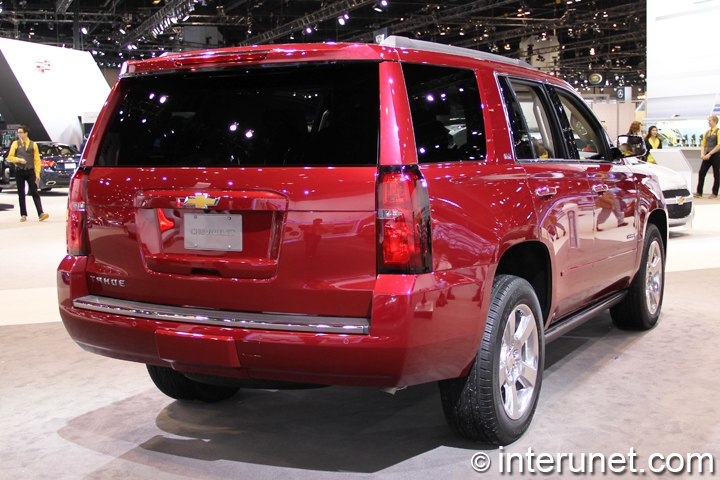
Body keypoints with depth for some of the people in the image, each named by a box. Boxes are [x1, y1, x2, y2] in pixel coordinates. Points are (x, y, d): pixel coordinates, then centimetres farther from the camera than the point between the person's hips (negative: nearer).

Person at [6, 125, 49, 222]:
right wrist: (19, 160, -14)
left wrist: (37, 174, -5)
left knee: (35, 193, -6)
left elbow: (37, 160, 2)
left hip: (30, 171, -1)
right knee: (21, 194, 5)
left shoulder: (33, 145, 5)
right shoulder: (15, 144, 6)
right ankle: (23, 215, 11)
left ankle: (41, 213, -13)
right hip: (19, 171, 1)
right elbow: (10, 157, 6)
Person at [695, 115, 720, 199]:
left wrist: (709, 154, -17)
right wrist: (702, 154, -3)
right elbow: (703, 144, 13)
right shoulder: (707, 133, 12)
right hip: (707, 156, 6)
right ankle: (699, 192, 3)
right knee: (701, 173, -1)